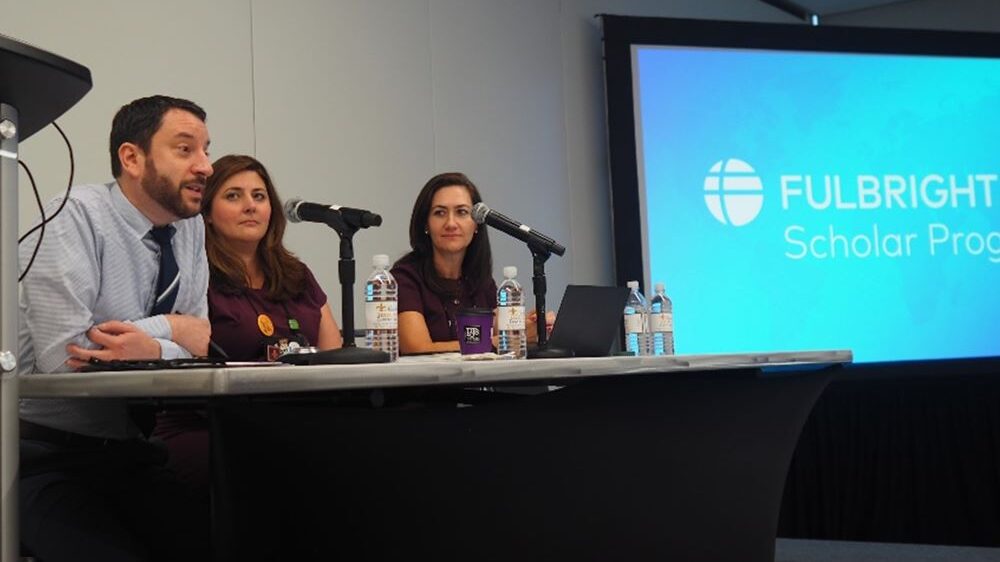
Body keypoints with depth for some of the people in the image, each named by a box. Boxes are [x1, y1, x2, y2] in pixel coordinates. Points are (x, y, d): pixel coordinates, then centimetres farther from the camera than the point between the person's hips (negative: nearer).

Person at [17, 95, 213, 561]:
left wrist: (153, 350, -21)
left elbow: (197, 344, 1)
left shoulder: (192, 229, 6)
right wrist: (166, 329, -14)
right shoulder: (75, 219, -13)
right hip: (48, 458, -6)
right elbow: (63, 357, -23)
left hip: (136, 452, 6)